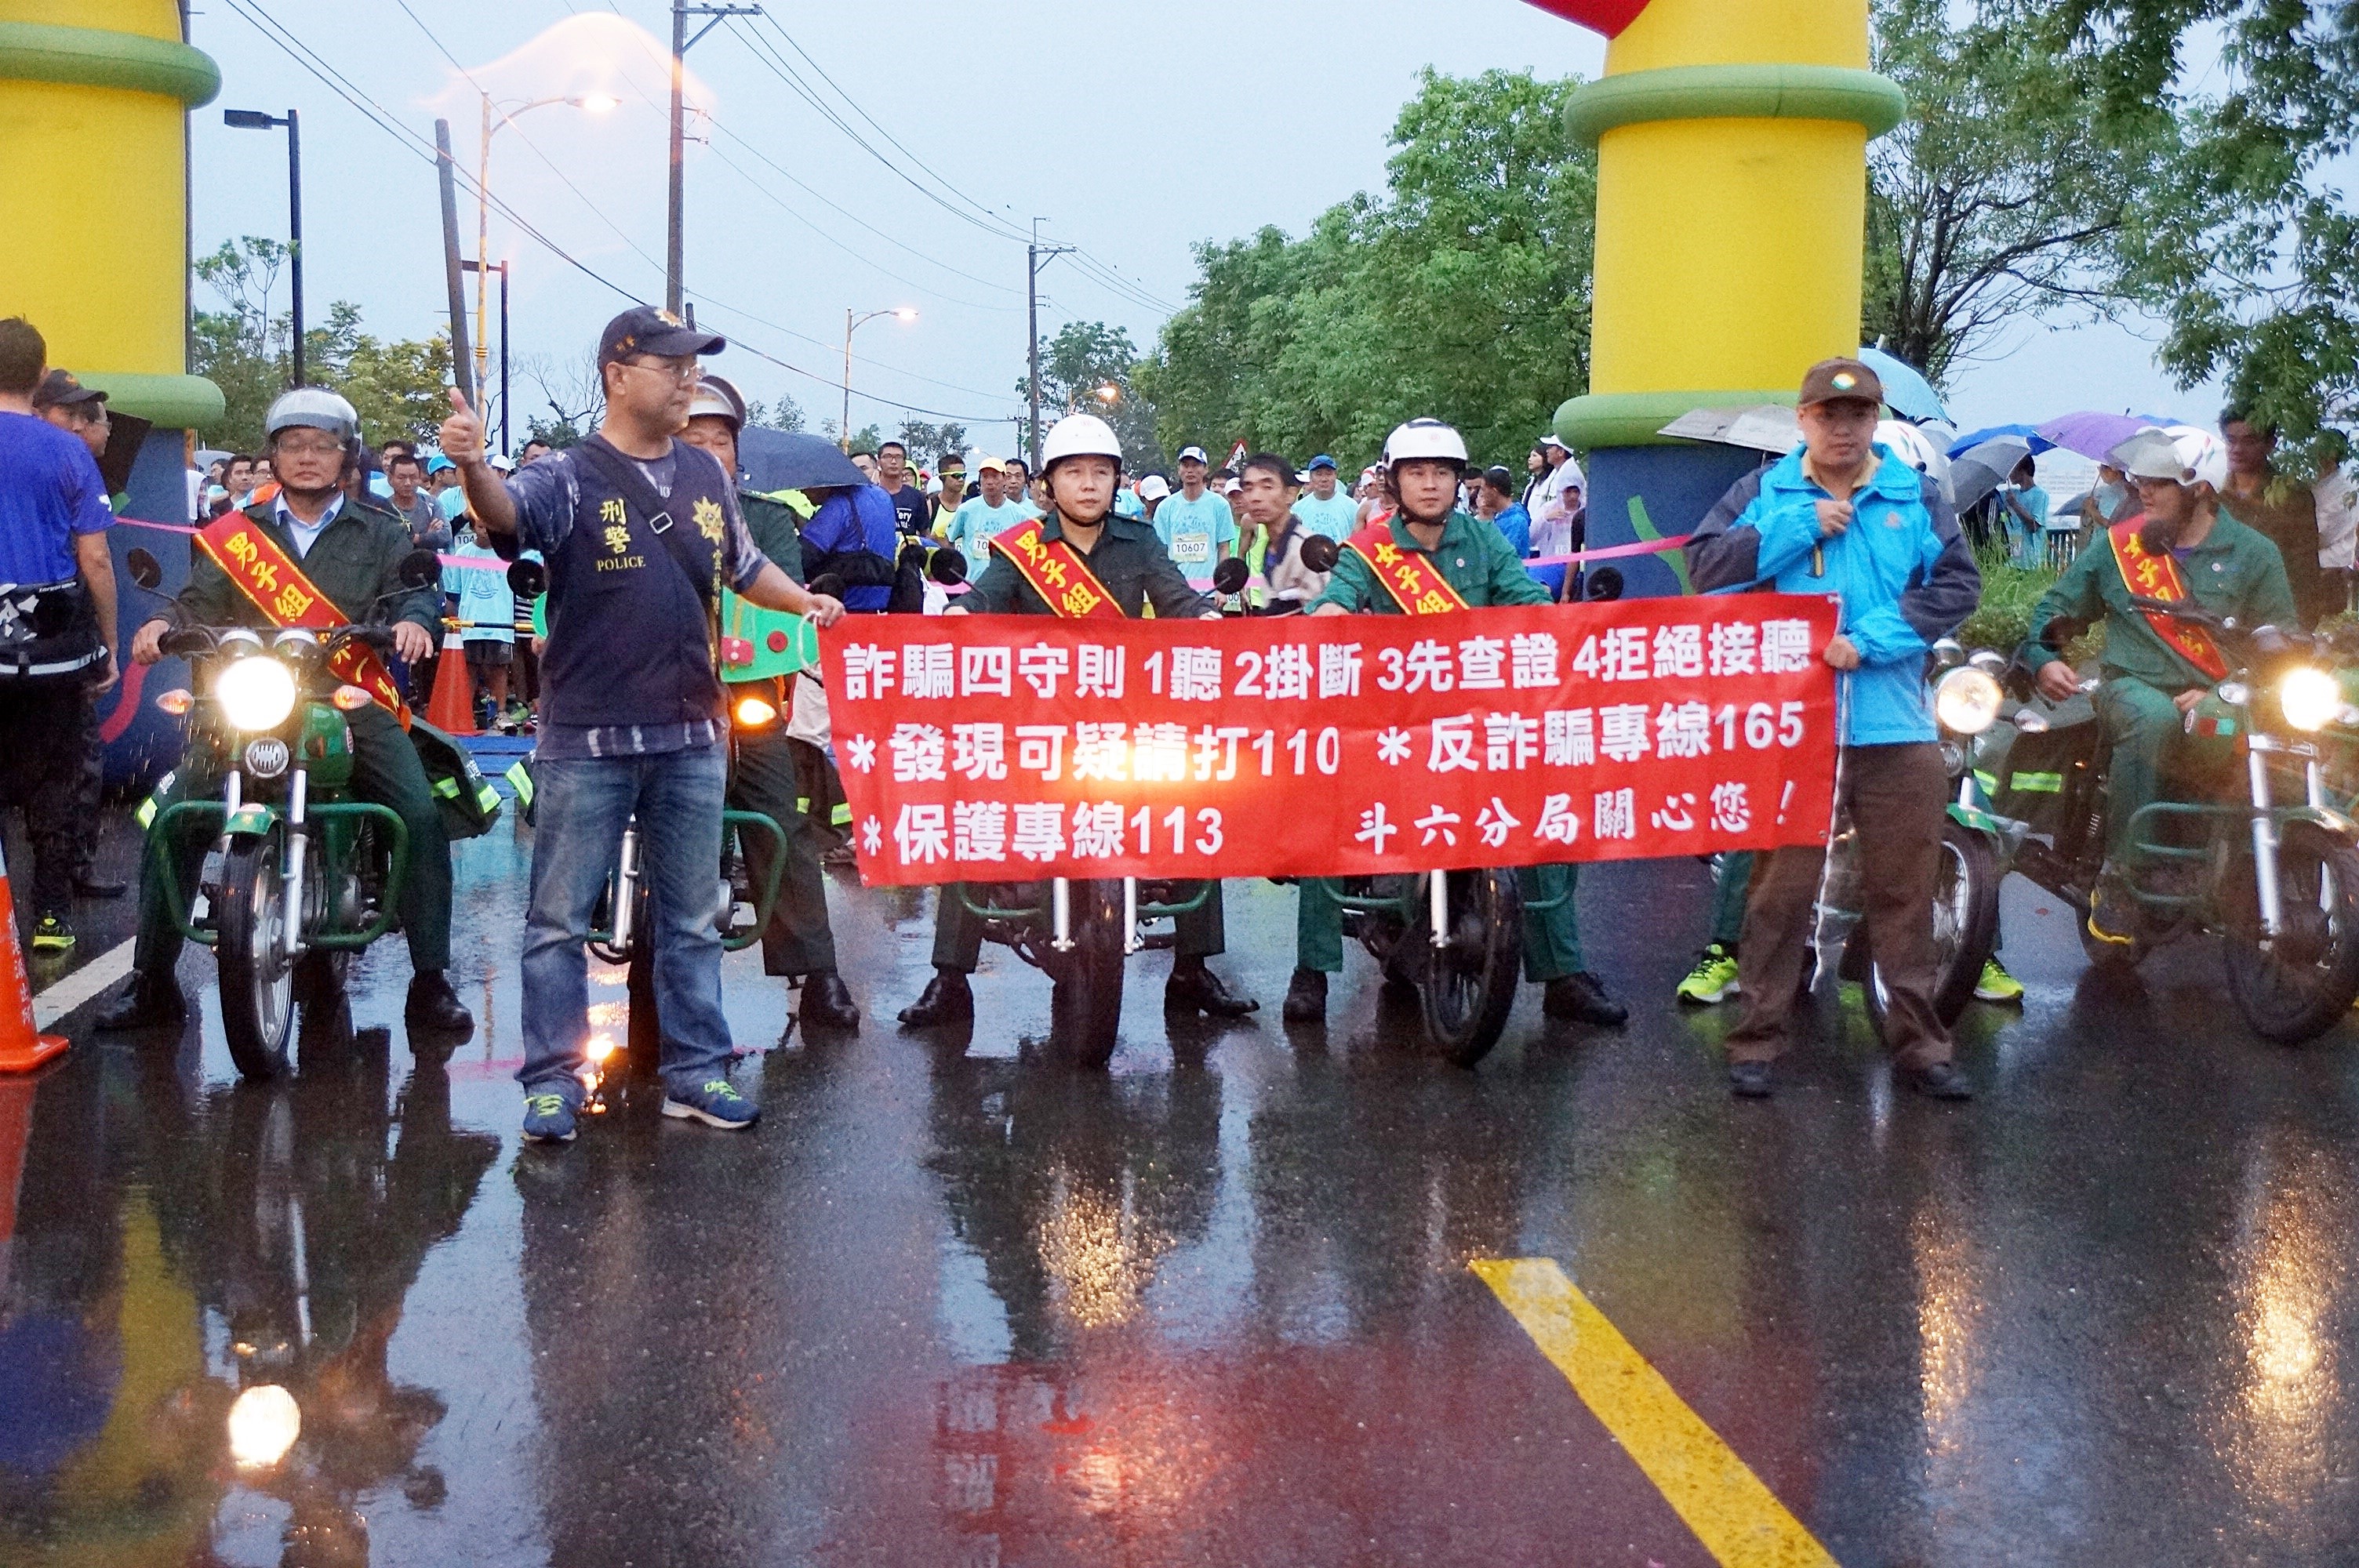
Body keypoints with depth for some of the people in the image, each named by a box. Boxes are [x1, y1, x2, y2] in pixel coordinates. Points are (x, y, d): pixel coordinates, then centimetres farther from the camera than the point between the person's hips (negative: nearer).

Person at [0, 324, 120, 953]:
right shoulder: (67, 451, -5)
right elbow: (94, 559, -7)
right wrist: (109, 645, 2)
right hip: (54, 641, -1)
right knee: (55, 778, 7)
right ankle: (52, 913, 9)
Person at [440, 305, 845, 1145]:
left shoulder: (707, 475, 10)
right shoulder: (570, 475, -8)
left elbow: (741, 563, 26)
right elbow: (508, 511, -29)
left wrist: (803, 601, 13)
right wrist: (474, 468, -49)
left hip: (692, 737, 5)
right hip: (587, 740, -5)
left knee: (691, 919, 13)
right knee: (560, 919, 2)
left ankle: (695, 1072, 23)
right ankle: (552, 1079, 12)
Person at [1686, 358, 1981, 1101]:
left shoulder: (1918, 495, 9)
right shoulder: (1764, 492, 9)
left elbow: (1957, 585, -1)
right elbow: (1706, 566, -3)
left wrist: (1869, 640, -11)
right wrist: (1799, 528, -10)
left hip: (1894, 726, 1)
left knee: (1905, 893, 6)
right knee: (1781, 890, 2)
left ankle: (1920, 1041, 15)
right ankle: (1757, 1039, 10)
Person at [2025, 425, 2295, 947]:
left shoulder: (2253, 553, 7)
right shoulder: (2120, 544, 12)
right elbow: (2058, 605, 20)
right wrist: (2044, 657, -1)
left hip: (2217, 701, 1)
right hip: (2136, 686, -1)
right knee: (2152, 720, -39)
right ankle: (2118, 880, -34)